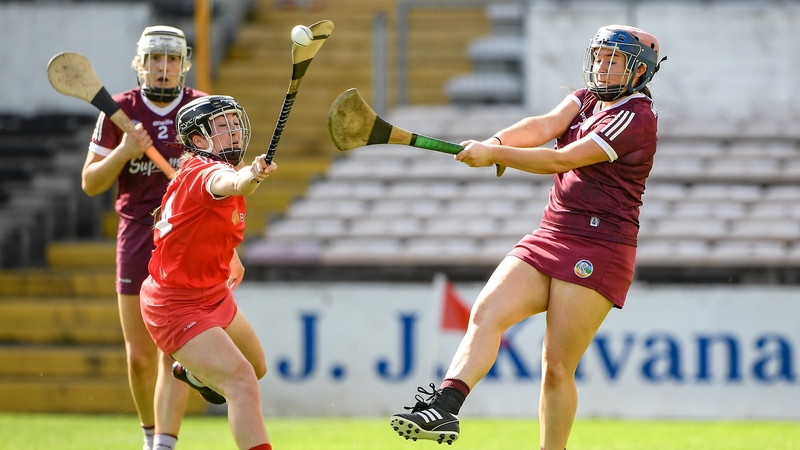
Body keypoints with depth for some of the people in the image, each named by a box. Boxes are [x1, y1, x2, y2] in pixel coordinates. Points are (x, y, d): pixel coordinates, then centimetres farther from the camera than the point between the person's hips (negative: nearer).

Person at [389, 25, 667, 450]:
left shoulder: (636, 118, -9)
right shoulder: (587, 99, 18)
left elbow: (563, 160, -17)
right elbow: (546, 125, -2)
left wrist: (494, 155, -19)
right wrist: (496, 141, -22)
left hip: (599, 250, -7)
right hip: (549, 237, 7)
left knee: (557, 365, -9)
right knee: (486, 311, -15)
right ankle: (444, 405, -30)